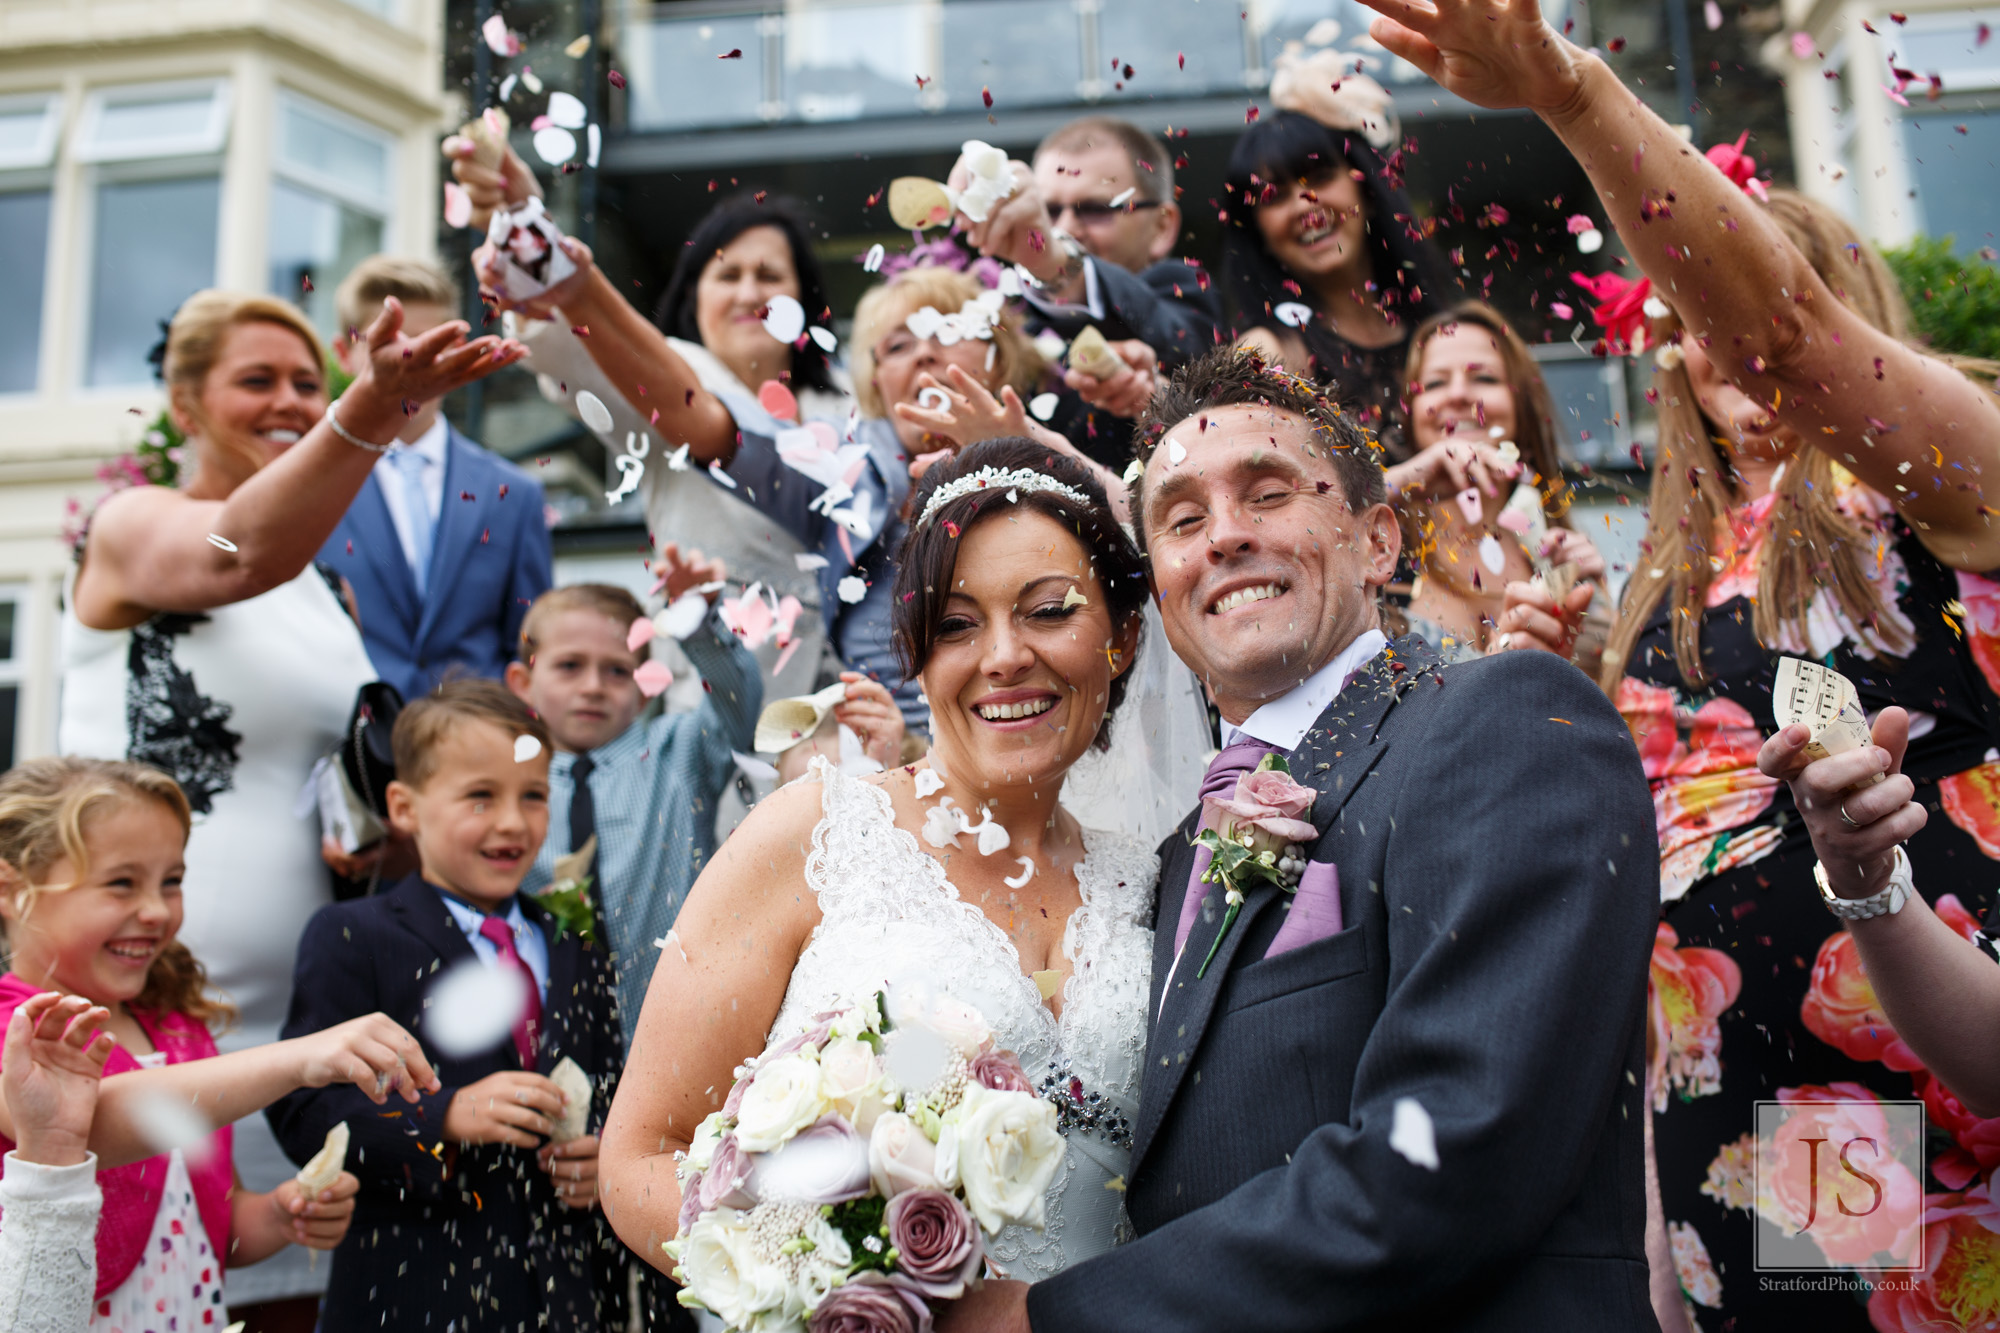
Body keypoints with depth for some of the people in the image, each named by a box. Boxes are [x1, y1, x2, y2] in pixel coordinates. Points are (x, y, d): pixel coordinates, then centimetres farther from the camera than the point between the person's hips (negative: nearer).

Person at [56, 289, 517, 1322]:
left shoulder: (329, 584, 15)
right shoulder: (131, 528, -3)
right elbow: (236, 553, -28)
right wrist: (374, 410, -42)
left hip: (299, 1007, 6)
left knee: (300, 1287, 8)